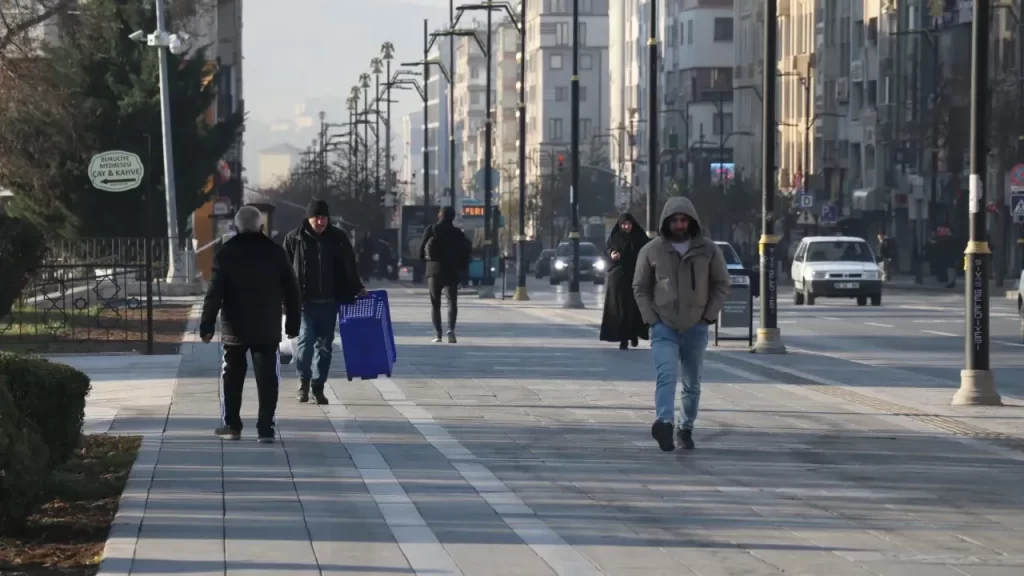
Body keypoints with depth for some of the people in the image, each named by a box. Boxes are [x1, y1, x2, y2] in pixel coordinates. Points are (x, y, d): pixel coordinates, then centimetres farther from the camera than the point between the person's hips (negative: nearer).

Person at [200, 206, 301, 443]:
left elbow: (214, 292, -8)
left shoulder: (226, 253, -4)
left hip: (235, 328, 0)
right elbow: (291, 290, 3)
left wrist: (207, 325, -5)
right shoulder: (275, 252, 1)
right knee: (267, 378, 0)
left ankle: (231, 425, 16)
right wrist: (293, 323, 11)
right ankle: (265, 428, -5)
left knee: (232, 377, 13)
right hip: (267, 328, 1)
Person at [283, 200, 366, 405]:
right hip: (304, 302, -2)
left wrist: (357, 289, 9)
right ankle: (304, 380, 10)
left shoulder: (338, 239, 4)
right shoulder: (294, 239, -2)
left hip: (329, 303, 2)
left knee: (324, 345, 6)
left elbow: (349, 267, 12)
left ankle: (318, 386, 16)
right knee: (305, 340, -12)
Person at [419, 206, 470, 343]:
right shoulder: (458, 234, 1)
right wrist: (461, 267, 14)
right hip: (451, 272, 0)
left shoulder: (431, 230, -3)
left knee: (435, 303, 10)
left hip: (433, 271, 0)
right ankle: (451, 329, -25)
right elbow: (465, 253, 1)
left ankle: (437, 333, 4)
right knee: (452, 301, -2)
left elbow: (422, 248, -2)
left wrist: (425, 260, 17)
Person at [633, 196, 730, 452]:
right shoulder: (651, 250, -2)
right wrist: (651, 319, -4)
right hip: (664, 328, -2)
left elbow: (721, 285, 7)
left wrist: (708, 316, -2)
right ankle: (664, 423, -39)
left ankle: (686, 429, 26)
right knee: (666, 375, -22)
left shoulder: (709, 250, 0)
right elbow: (640, 287, 5)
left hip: (696, 328, 2)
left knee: (692, 383, 11)